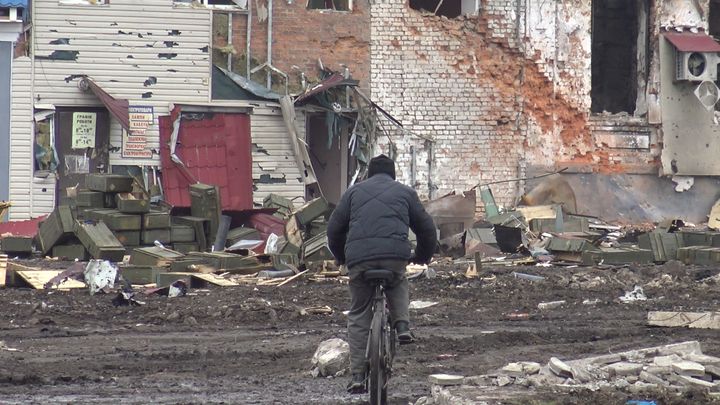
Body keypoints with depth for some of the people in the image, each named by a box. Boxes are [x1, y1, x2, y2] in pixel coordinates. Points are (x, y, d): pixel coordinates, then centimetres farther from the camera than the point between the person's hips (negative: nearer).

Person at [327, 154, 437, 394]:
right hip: (395, 255, 0)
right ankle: (402, 325, 8)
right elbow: (426, 228, 24)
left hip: (359, 257, 0)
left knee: (358, 317, 9)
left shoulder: (354, 192, 22)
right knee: (397, 285, 34)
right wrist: (423, 256, 41)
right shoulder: (405, 193, 22)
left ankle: (357, 377, 5)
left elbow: (334, 228, 21)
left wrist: (340, 256, 37)